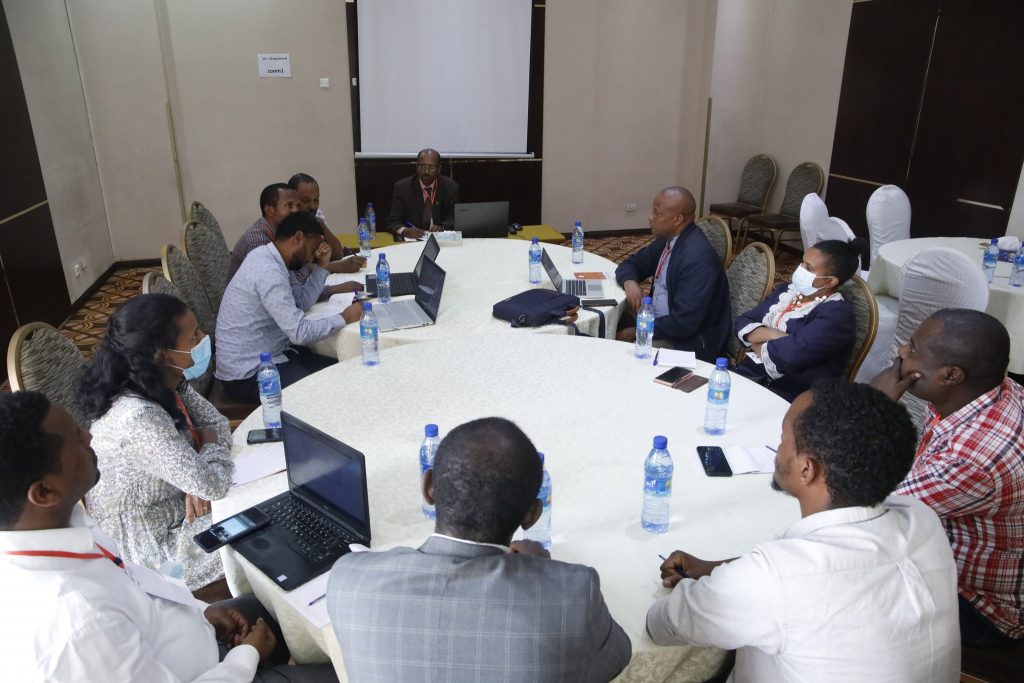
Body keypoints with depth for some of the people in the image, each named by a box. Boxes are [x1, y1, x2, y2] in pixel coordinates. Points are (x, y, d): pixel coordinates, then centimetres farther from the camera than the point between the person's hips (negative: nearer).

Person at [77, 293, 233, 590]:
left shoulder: (167, 381, -10)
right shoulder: (139, 418, -35)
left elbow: (217, 422, 2)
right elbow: (213, 485, -31)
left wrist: (199, 484, -16)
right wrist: (211, 444, -10)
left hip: (173, 505, 7)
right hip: (150, 543, -7)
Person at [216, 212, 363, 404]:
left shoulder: (267, 256, 5)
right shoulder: (268, 272, -25)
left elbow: (301, 303, 10)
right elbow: (300, 332, -27)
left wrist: (321, 266, 4)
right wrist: (344, 318, -16)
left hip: (270, 353, 10)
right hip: (248, 375, -10)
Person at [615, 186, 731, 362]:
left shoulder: (697, 257, -26)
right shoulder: (666, 240, 2)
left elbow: (684, 323, -29)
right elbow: (631, 264, 14)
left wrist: (637, 332, -19)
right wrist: (629, 282, -9)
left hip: (689, 341, -9)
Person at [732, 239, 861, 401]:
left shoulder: (837, 314, -13)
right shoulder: (787, 290, 11)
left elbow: (789, 356, -25)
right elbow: (742, 324, 5)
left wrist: (756, 341, -6)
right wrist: (771, 334, -14)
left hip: (792, 397, -7)